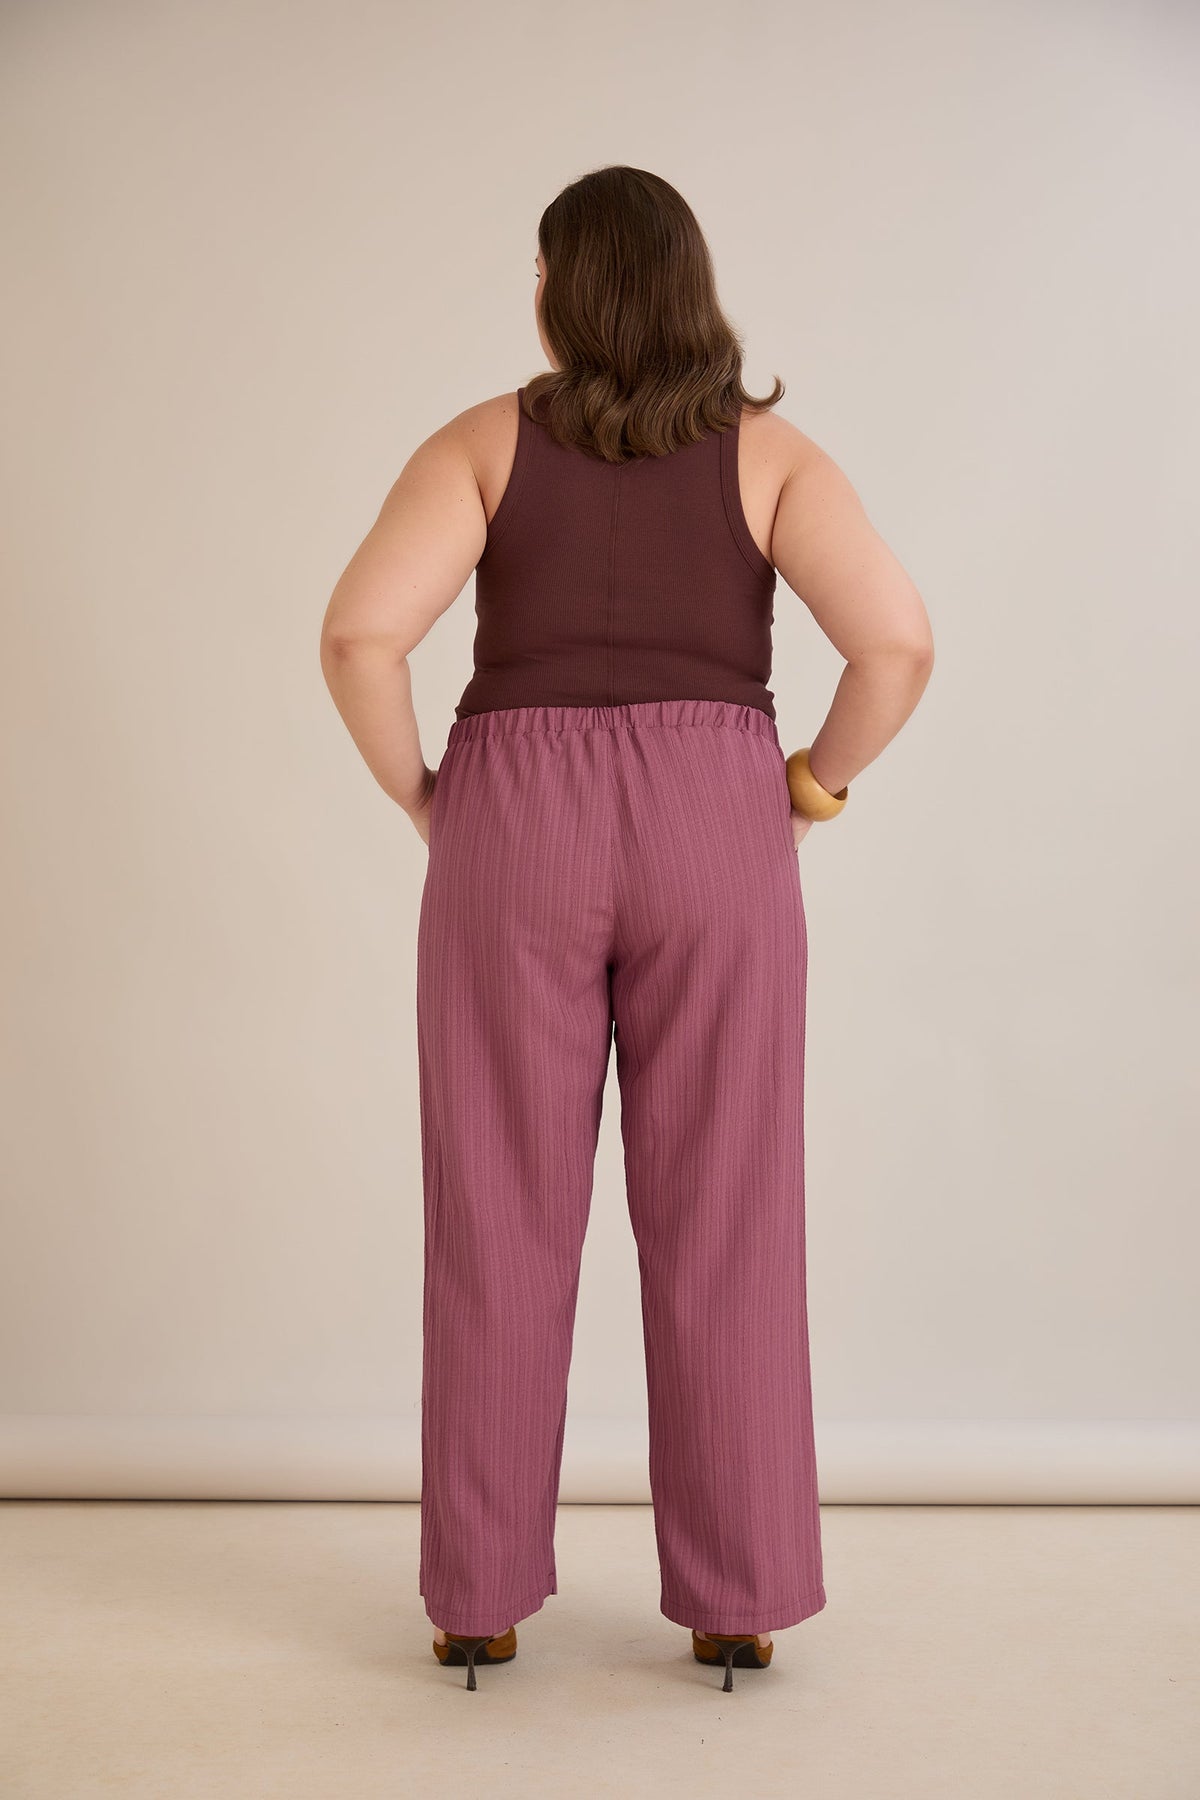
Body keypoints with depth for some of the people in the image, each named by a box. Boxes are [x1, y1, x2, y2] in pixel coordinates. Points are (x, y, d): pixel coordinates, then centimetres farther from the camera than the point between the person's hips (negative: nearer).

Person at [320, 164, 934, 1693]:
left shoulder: (484, 443, 4)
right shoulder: (769, 451, 5)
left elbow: (360, 632, -11)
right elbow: (896, 641, -10)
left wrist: (421, 796, 4)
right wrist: (816, 783, 5)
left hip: (518, 839, 0)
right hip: (712, 837, 1)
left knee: (502, 1226, 6)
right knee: (721, 1226, 6)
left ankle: (481, 1598, 11)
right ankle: (736, 1599, 10)